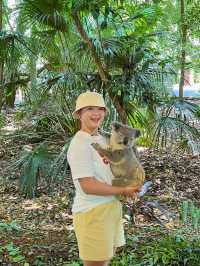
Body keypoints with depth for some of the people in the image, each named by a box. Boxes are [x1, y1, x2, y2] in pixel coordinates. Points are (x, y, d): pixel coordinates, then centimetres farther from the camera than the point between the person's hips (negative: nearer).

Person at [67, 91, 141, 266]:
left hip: (111, 207, 9)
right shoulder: (79, 144, -18)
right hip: (92, 212, -8)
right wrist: (123, 191, -15)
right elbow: (88, 186, -23)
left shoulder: (101, 139, 8)